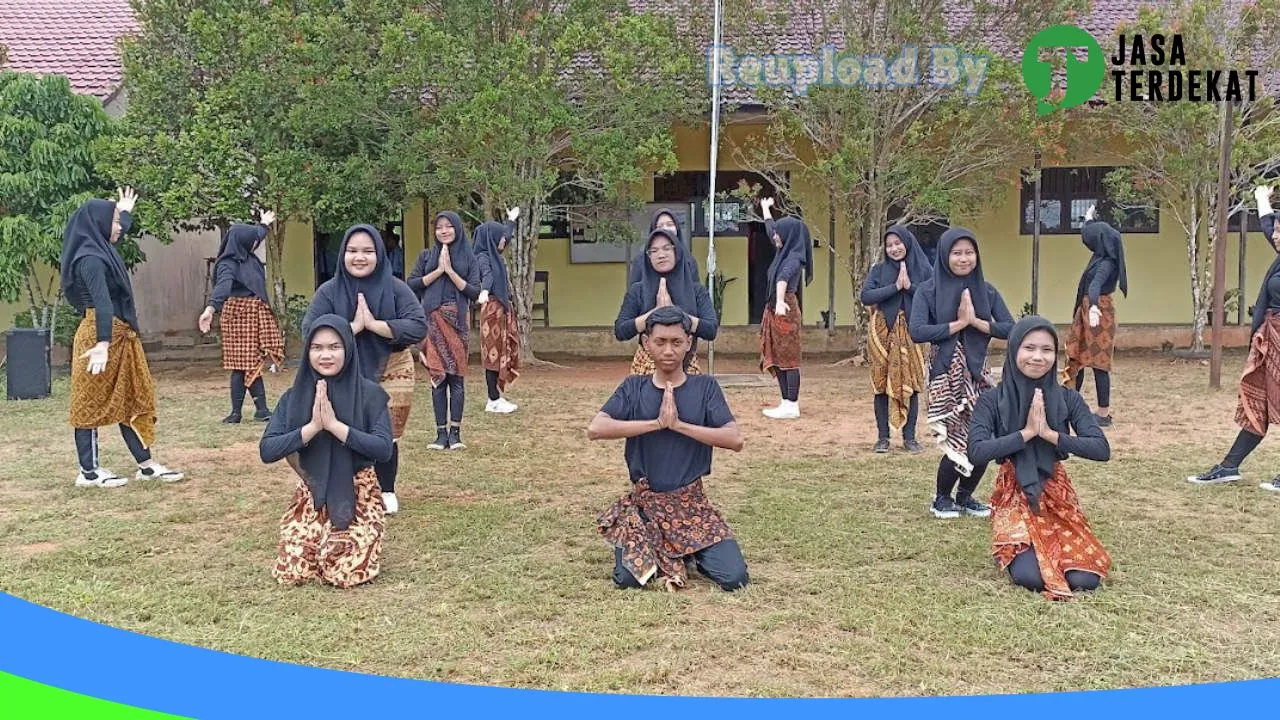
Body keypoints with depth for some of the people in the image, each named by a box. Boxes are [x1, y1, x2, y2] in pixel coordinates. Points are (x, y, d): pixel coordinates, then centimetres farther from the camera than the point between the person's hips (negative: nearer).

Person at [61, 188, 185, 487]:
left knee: (130, 400, 10)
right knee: (92, 402, -1)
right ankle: (88, 471, 8)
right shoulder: (90, 259, -18)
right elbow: (101, 301, -31)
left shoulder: (100, 250, 12)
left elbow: (116, 232, 37)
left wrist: (126, 212, 54)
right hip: (101, 335, -10)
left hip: (119, 336, 10)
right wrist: (103, 342, -40)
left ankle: (146, 465, 13)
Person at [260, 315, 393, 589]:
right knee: (291, 572, -12)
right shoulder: (294, 397, -1)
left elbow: (384, 449, -18)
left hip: (358, 494, -3)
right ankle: (323, 542, 21)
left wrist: (334, 424, -24)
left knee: (347, 572, -20)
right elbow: (266, 451, -9)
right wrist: (312, 427, -22)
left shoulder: (370, 394, -9)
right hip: (311, 494, 3)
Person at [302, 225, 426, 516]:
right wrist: (353, 327, -23)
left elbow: (419, 328, -18)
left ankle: (386, 492, 26)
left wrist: (373, 324, -24)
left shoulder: (396, 289, -7)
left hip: (390, 373, 0)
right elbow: (309, 332, -14)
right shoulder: (329, 291, -6)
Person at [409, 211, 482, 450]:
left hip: (458, 321, -1)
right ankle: (441, 432, 3)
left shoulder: (469, 258, 8)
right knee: (438, 376, -1)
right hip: (433, 321, 1)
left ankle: (455, 432, 3)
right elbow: (411, 284, 2)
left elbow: (475, 292, -1)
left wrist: (450, 271, -7)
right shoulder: (427, 256, 11)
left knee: (456, 376, -2)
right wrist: (438, 270, -5)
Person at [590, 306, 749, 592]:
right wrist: (656, 422, -20)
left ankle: (691, 551, 16)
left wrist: (678, 424, -19)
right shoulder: (634, 388, 1)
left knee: (734, 578, -15)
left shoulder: (705, 387, -1)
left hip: (691, 502, 0)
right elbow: (595, 429, -15)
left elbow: (735, 439, -13)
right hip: (644, 502, 0)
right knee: (628, 578, -21)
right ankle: (654, 550, 13)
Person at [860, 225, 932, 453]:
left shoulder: (923, 269, 5)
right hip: (883, 333, 0)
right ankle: (882, 437, 9)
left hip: (912, 333, 0)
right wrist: (895, 286, -13)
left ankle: (909, 437, 11)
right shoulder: (879, 269, 4)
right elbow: (866, 296, -9)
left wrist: (910, 286, -13)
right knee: (882, 384, 0)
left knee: (911, 384, 1)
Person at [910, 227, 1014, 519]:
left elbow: (1011, 328, -2)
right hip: (946, 374, -4)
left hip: (977, 372, 4)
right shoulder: (928, 290, -4)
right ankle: (941, 500, 17)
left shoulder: (986, 291, 7)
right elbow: (916, 331, -17)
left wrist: (976, 321, -14)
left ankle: (965, 496, 23)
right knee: (961, 440, -8)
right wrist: (958, 323, -15)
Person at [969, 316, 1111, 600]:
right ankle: (1012, 551, 13)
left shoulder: (1068, 399, -2)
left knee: (1084, 579, -16)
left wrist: (1049, 433, -20)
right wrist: (1027, 432, -22)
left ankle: (1055, 551, 18)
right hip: (1014, 497, -2)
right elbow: (976, 452, -20)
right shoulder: (992, 400, -8)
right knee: (1030, 576, -24)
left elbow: (1102, 450, -10)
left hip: (1057, 496, 2)